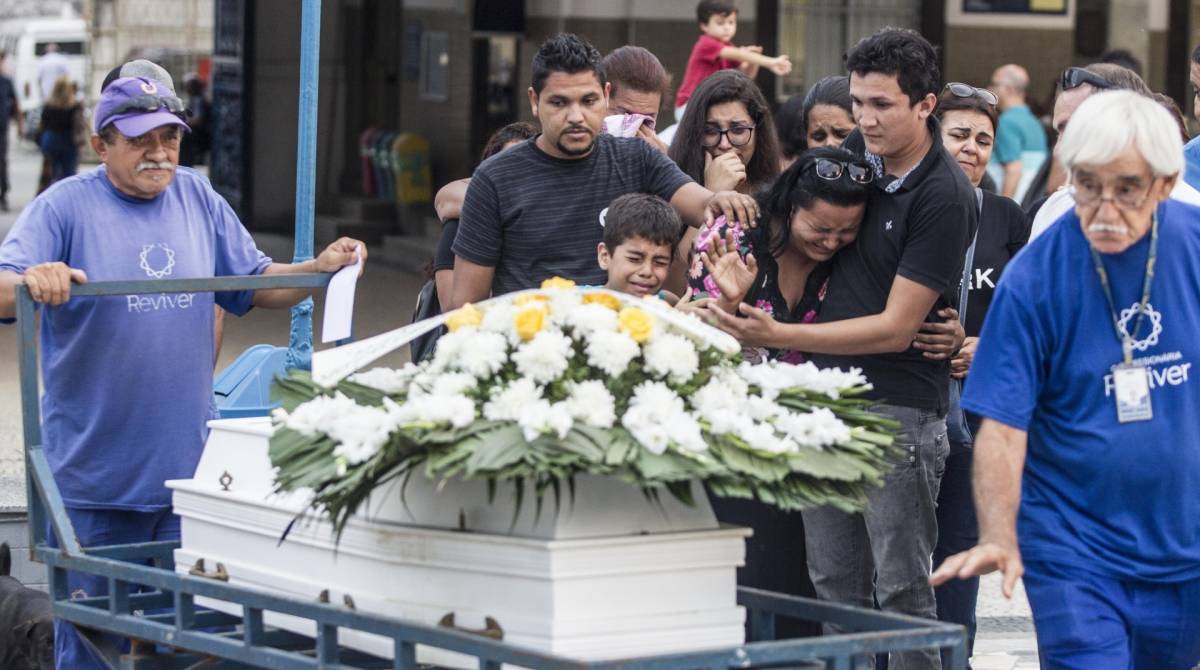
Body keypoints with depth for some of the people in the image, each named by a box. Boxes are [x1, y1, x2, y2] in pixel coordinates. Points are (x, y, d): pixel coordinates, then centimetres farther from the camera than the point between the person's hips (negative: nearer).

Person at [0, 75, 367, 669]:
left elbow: (256, 284, 17)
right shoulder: (65, 207, -5)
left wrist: (320, 268, 0)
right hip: (94, 477, -4)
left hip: (187, 468, 4)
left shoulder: (197, 198, 9)